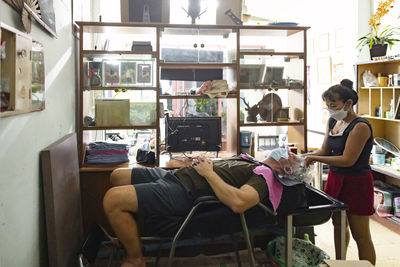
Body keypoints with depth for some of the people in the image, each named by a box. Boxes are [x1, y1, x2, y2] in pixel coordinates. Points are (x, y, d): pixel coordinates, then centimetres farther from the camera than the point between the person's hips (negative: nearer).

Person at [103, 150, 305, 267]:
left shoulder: (265, 176, -11)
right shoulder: (250, 161, 18)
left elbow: (238, 202, -31)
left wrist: (208, 172, -19)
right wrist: (201, 161, 1)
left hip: (182, 191, -10)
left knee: (112, 199, -23)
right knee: (117, 176, 18)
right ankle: (124, 236, 29)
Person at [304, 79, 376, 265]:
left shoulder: (360, 127, -20)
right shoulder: (333, 122, 5)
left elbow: (348, 160, -23)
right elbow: (325, 150, 7)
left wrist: (315, 158, -23)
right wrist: (304, 157, -10)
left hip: (356, 182, -8)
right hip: (336, 178, 8)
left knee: (360, 234, 3)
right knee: (338, 225, 21)